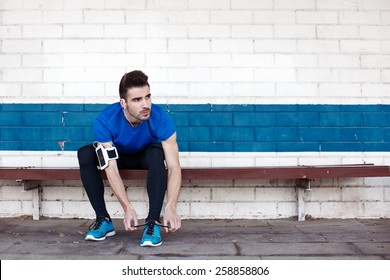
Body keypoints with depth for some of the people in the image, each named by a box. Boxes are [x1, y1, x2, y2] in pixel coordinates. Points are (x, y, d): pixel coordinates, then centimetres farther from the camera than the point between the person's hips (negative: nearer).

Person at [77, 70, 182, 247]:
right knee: (85, 154, -27)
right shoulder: (104, 121, -32)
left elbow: (174, 167, -34)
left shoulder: (160, 118, -33)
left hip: (147, 157, -1)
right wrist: (127, 208, -45)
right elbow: (111, 169, -33)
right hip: (119, 156, 1)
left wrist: (171, 208, -48)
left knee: (157, 153, -36)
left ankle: (153, 222, -29)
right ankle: (103, 219, -18)